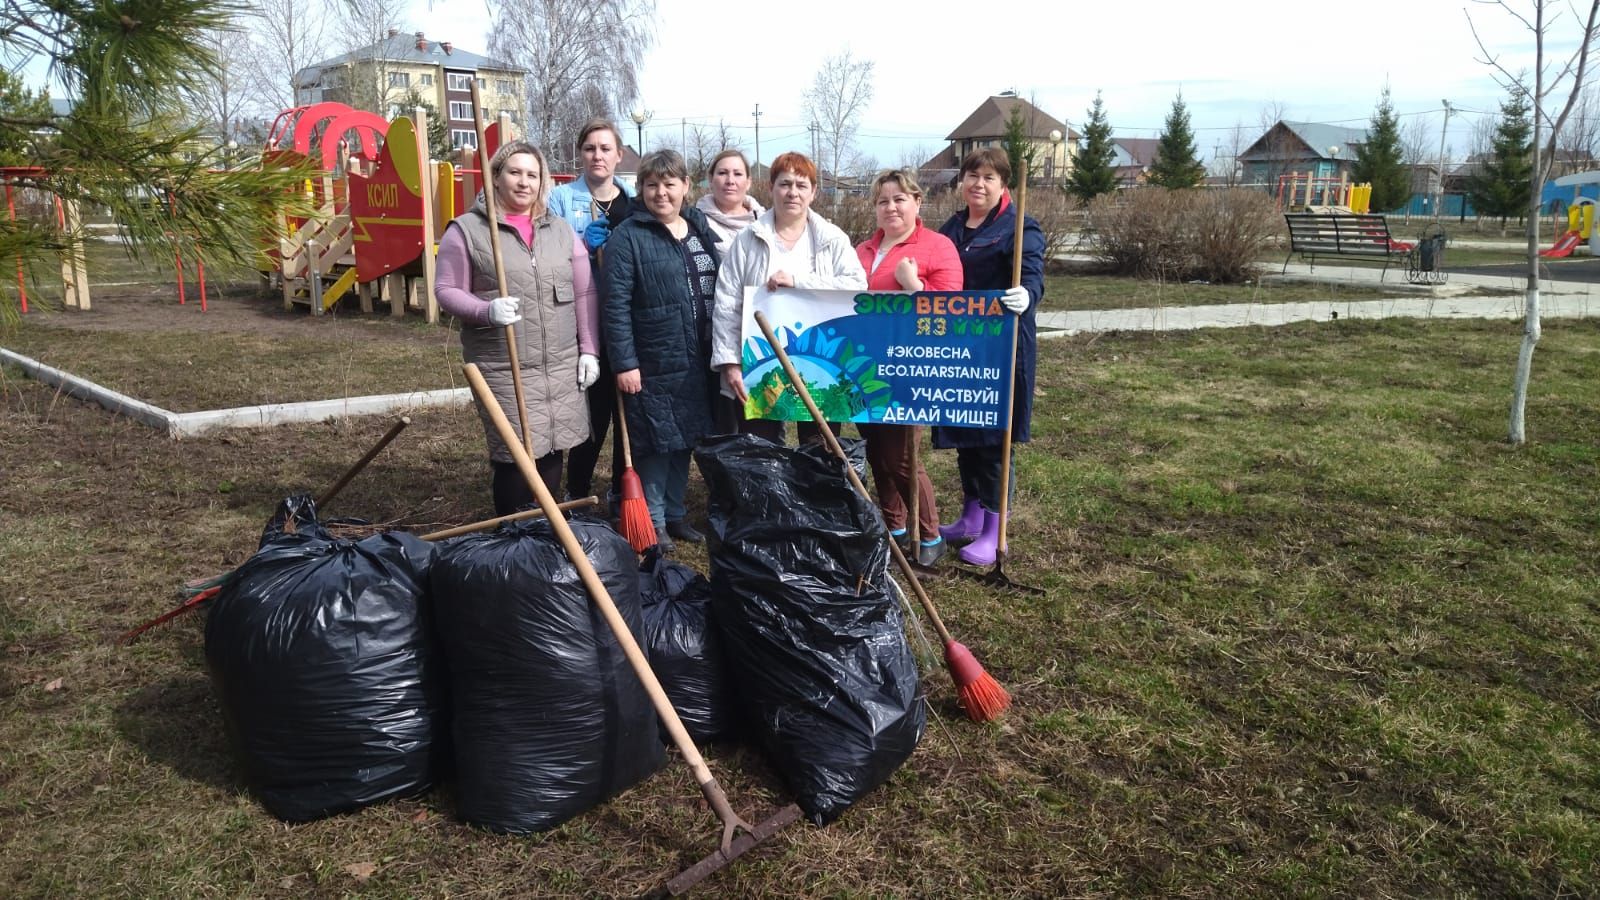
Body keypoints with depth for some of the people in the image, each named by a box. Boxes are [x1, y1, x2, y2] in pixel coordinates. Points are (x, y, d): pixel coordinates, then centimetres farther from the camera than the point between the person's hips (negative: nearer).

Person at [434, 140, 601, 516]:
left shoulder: (561, 230, 11)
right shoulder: (466, 229, -2)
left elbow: (585, 294, 12)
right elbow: (446, 290, -2)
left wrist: (588, 350, 6)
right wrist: (487, 311, -21)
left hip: (562, 364, 4)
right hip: (502, 368, -4)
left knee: (552, 451, 11)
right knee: (514, 456, -4)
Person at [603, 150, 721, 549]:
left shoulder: (701, 228, 11)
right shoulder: (627, 237, -9)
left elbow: (718, 289, 17)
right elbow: (616, 305, -14)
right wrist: (624, 363, -17)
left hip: (697, 362, 6)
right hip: (652, 363, -6)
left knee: (685, 441, 16)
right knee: (656, 444, 2)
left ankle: (675, 513, 30)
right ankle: (653, 521, 17)